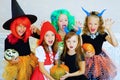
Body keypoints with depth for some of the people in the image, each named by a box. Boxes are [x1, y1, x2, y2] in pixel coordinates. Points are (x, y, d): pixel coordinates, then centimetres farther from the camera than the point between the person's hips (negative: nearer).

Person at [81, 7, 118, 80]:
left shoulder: (102, 34, -15)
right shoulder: (84, 36, -16)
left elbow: (115, 44, -29)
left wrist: (109, 30, -36)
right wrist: (86, 54, -31)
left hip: (100, 59, 1)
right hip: (89, 60, -1)